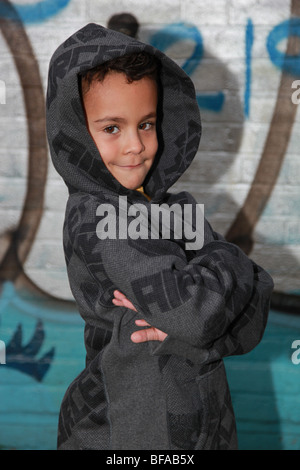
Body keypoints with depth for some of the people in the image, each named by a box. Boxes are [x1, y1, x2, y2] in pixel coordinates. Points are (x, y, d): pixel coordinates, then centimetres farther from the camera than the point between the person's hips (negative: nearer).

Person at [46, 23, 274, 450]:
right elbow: (196, 313, -27)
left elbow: (252, 323, -3)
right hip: (124, 433, -6)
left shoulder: (170, 206, 3)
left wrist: (179, 327, -20)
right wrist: (229, 261, -10)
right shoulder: (95, 216, -18)